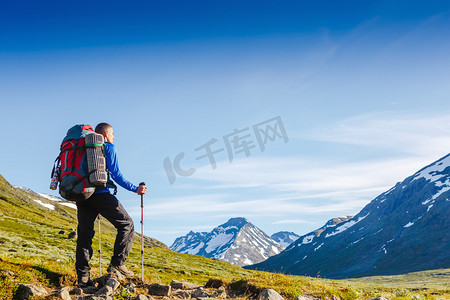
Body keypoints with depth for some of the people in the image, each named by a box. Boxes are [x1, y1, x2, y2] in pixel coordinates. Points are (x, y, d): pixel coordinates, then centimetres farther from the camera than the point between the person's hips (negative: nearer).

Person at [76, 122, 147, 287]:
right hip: (100, 193, -7)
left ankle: (83, 276, 4)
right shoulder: (108, 147, 3)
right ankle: (117, 264, -3)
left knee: (84, 235, 8)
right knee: (126, 224, 4)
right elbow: (116, 174, -6)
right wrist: (135, 189, -3)